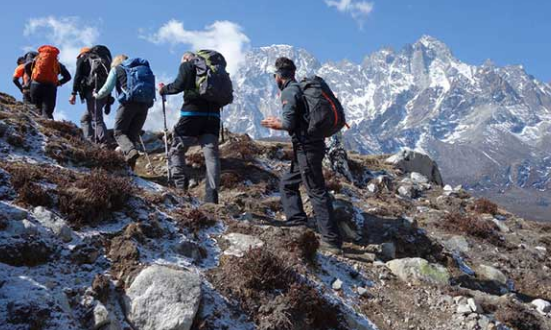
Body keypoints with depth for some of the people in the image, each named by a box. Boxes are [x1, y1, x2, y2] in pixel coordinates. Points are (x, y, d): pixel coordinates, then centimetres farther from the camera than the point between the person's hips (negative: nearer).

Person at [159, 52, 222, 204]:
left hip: (192, 112, -4)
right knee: (211, 153, -2)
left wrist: (164, 89, 7)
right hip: (213, 115, 5)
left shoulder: (186, 65, 6)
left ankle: (180, 185, -3)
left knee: (177, 149, 9)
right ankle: (212, 196, -11)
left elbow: (179, 85, -8)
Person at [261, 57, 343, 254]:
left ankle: (332, 241, -5)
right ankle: (298, 224, 16)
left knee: (317, 192, -8)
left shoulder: (289, 92, -11)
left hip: (307, 147, -10)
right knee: (288, 184, 18)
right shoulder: (300, 88, 19)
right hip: (312, 144, 10)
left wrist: (275, 124, 2)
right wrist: (279, 123, 19)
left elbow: (289, 123, -17)